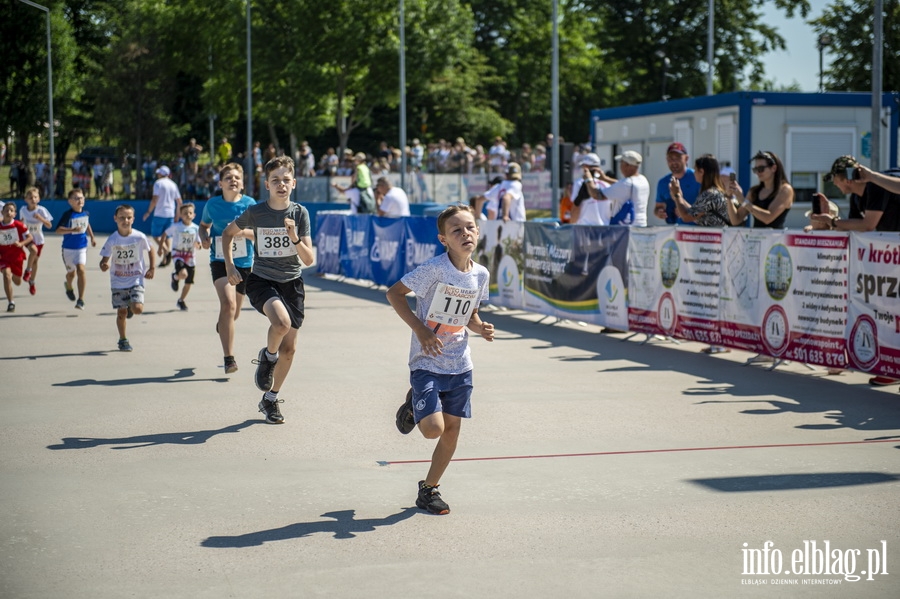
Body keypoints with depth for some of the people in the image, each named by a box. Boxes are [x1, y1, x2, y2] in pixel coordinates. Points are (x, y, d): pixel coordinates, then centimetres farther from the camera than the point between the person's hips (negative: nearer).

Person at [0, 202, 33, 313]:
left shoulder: (19, 225, -13)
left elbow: (30, 237, -7)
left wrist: (21, 244, -24)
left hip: (17, 256, 0)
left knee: (17, 282, 14)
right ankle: (11, 302, -15)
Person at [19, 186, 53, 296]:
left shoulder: (41, 210, -16)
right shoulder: (23, 210, -9)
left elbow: (49, 226, -18)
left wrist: (41, 218, -32)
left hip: (38, 239, 1)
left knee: (35, 261, 12)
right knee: (34, 250, -33)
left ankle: (31, 282, 32)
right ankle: (27, 270, -10)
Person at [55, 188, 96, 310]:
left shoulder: (86, 214, 0)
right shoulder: (68, 214, -15)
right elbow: (58, 229, -23)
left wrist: (92, 237, 19)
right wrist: (72, 230, -34)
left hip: (82, 247, 2)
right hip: (68, 248, -2)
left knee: (81, 269, -17)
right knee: (71, 272, 14)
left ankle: (81, 300, -14)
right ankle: (69, 287, 51)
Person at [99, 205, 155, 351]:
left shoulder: (140, 237, -10)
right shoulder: (112, 240, -9)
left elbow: (150, 250, 8)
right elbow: (105, 258, -6)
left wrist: (151, 268, 6)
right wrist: (104, 265, -28)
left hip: (136, 280, -1)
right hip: (118, 282, 1)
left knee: (137, 309, -17)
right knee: (121, 312, 2)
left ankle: (131, 307, 21)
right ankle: (123, 340, 20)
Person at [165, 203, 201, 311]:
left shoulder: (196, 228, -3)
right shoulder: (176, 227, -7)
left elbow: (199, 245, 1)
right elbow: (165, 234, 8)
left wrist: (197, 245, -22)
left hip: (190, 257, 3)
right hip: (178, 255, -3)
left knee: (188, 283, 9)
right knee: (183, 274, -30)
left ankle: (181, 301, 33)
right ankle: (175, 277, 8)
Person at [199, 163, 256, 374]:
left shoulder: (249, 204, -4)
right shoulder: (212, 204, 0)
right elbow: (204, 225, 17)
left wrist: (241, 231, -24)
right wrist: (204, 237, -4)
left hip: (244, 262, 2)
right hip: (220, 261, -2)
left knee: (234, 313, 13)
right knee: (228, 304, -23)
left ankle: (222, 325, 53)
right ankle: (229, 358, -21)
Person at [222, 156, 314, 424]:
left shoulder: (300, 213, -6)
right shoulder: (255, 213, -9)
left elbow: (309, 260, -9)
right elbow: (228, 233, 11)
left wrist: (295, 238, -27)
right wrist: (229, 264, 1)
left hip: (292, 282, 3)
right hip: (261, 280, -3)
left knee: (289, 348, 4)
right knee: (282, 322, -33)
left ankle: (270, 399, 26)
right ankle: (268, 356, 1)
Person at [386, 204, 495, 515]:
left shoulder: (481, 275, 2)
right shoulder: (434, 269, -17)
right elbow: (394, 293, -11)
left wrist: (481, 328, -6)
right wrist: (420, 330, -17)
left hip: (459, 366, 6)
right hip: (427, 363, -5)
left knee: (452, 432, 7)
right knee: (433, 428, -17)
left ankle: (429, 489, 26)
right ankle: (413, 404, 18)